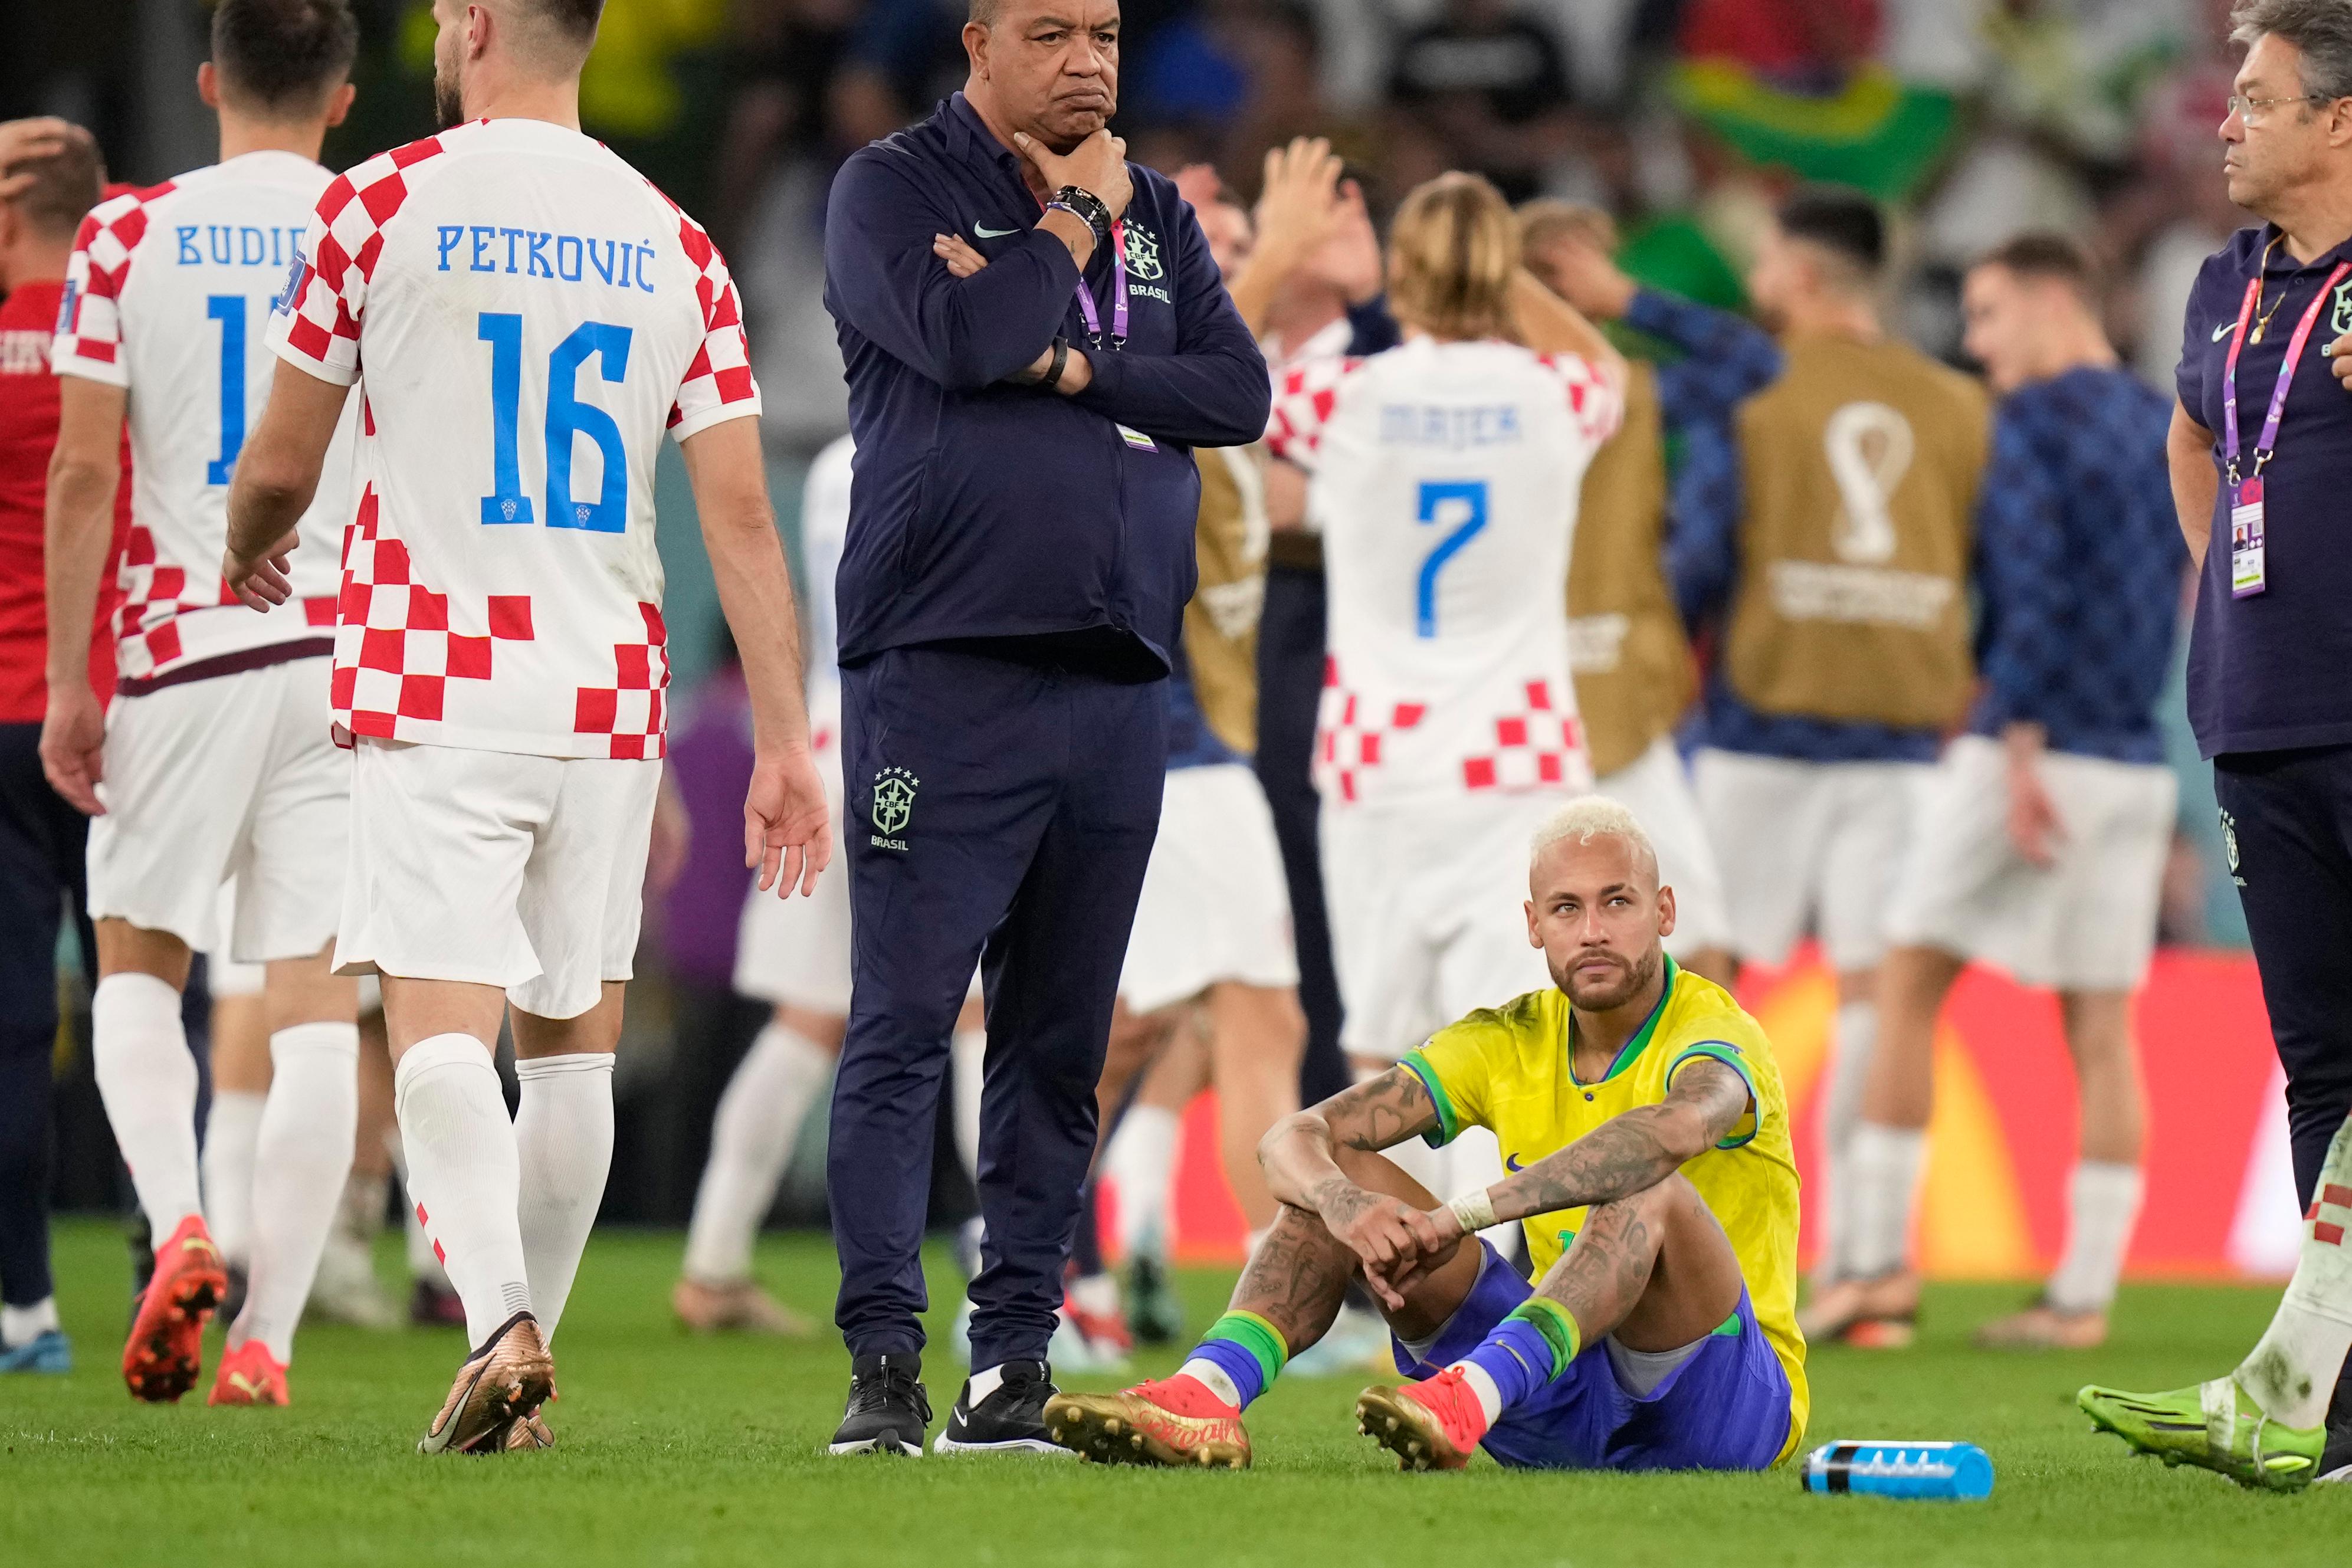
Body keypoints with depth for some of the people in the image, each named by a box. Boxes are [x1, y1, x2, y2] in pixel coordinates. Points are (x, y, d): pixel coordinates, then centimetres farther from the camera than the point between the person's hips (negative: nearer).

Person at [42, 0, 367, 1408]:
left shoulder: (127, 237, 0)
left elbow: (83, 475, -2)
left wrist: (67, 684, 3)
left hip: (184, 653, -1)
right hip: (350, 655, 1)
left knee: (137, 966, 14)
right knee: (316, 1001, 2)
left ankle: (180, 1228, -10)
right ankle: (266, 1338, -3)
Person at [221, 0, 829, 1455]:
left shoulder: (381, 205, -3)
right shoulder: (676, 244, 6)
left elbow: (280, 472, 5)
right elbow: (741, 515, 1)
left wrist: (250, 554, 28)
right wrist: (784, 743, 3)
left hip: (437, 682, -3)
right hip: (609, 695, 3)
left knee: (442, 1028, -10)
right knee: (573, 1044, 13)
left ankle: (502, 1320, -31)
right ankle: (528, 1346, 19)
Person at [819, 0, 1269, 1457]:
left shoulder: (1155, 213, 18)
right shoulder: (892, 187, 3)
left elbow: (1241, 393, 6)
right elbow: (961, 332, -16)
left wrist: (1081, 372, -7)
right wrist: (1075, 222, -2)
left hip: (1119, 678, 5)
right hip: (942, 672, -5)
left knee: (1061, 1045, 5)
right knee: (903, 1023, -11)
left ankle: (1015, 1360, 8)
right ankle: (885, 1362, -12)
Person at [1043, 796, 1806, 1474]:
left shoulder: (1714, 1033, -14)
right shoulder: (1509, 1044, 4)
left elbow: (1676, 1128, -42)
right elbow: (1293, 1140, -5)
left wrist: (1462, 1216, -45)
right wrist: (1343, 1204, -31)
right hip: (1566, 1396, 5)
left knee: (1651, 1192, -36)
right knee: (1346, 1180, -9)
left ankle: (1467, 1399, -59)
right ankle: (1206, 1394, -34)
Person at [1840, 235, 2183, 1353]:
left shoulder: (2033, 421, -8)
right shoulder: (2165, 432, 16)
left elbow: (2033, 596, -17)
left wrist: (2017, 753, -20)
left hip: (2035, 751, -7)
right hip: (2136, 763, 7)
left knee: (1907, 987, 3)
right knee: (2100, 1029, 4)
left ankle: (1881, 1261, 0)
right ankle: (2083, 1295, 2)